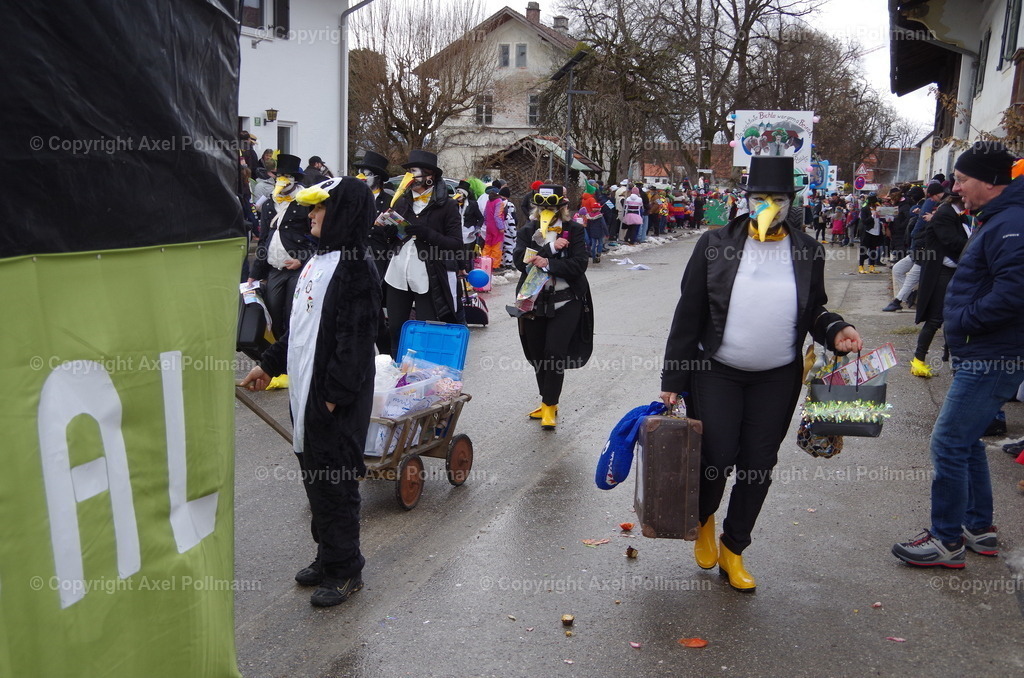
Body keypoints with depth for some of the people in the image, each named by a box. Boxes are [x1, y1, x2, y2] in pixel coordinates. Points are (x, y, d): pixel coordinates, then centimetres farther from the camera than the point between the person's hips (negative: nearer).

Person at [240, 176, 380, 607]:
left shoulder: (356, 265, -16)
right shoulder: (318, 261, 14)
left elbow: (356, 336, -21)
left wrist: (336, 393, -22)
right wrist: (268, 364, 22)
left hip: (335, 397, -9)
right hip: (305, 389, 9)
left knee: (335, 480, 0)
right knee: (314, 474, 16)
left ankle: (345, 569, 14)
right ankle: (328, 555, 31)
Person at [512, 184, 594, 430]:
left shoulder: (573, 230, 0)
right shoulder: (528, 230, 6)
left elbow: (579, 264, -12)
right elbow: (519, 259, -11)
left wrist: (548, 264, -22)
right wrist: (550, 248, -19)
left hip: (565, 302, -3)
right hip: (534, 301, 3)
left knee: (555, 352, -11)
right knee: (537, 355, 10)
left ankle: (550, 406, 2)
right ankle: (547, 402, 28)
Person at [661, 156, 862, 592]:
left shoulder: (808, 252, 0)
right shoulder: (715, 244, -6)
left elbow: (814, 311, 13)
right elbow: (688, 315, -5)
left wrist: (835, 331, -10)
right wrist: (673, 380, -6)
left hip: (777, 380, 3)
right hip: (716, 374, -2)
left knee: (758, 468, 9)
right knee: (716, 459, -3)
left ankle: (733, 550, 29)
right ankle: (703, 520, 32)